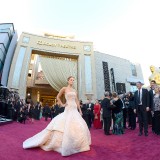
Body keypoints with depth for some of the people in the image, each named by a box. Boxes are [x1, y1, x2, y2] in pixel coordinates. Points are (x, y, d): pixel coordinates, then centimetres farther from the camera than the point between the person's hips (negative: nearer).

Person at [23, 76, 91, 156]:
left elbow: (77, 101, 14)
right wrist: (62, 104, -1)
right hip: (68, 109, -6)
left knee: (79, 126, 5)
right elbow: (58, 97, 6)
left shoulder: (74, 91, 14)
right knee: (68, 126, -10)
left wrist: (80, 110, 11)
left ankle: (77, 144, 24)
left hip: (75, 110, 6)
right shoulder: (64, 89, -2)